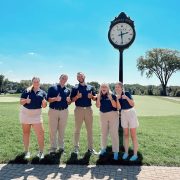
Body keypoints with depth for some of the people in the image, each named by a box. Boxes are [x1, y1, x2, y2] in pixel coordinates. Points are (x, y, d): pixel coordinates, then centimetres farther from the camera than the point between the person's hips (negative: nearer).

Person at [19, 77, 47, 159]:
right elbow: (21, 102, -1)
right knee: (26, 132, 10)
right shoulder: (27, 91, 0)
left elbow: (44, 106, 3)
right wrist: (26, 101, -22)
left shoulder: (43, 93, 4)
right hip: (25, 113, 0)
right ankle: (27, 151, 23)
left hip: (36, 115, 0)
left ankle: (41, 151, 8)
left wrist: (44, 102, -19)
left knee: (40, 133, -5)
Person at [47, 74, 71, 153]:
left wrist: (68, 100, -11)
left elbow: (68, 103, 11)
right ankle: (53, 147, 15)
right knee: (53, 130, 3)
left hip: (64, 111, 3)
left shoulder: (68, 90, 10)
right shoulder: (52, 88, 0)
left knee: (62, 130, 10)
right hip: (53, 111, -2)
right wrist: (55, 99, -23)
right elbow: (48, 99, -5)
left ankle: (61, 147, 21)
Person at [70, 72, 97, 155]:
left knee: (90, 129, 7)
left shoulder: (90, 87, 10)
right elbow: (72, 100, 0)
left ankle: (90, 148, 17)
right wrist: (77, 97, -18)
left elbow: (95, 98, 12)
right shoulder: (75, 88, 3)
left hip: (88, 109, 2)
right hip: (79, 109, -2)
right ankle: (76, 147, 17)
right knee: (77, 129, 5)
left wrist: (91, 96, -9)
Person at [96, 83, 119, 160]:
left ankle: (116, 152, 6)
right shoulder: (99, 96, 3)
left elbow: (115, 106, -14)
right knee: (103, 133, 15)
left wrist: (111, 99, -25)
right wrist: (98, 98, -18)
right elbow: (98, 106, -6)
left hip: (112, 115, -4)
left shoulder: (112, 95, -8)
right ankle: (103, 149, 31)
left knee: (114, 133, -2)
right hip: (103, 115, 4)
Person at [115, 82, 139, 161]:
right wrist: (117, 98, -24)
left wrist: (127, 98, -27)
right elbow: (119, 107, -11)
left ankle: (135, 154, 7)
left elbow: (133, 104, -13)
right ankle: (126, 152, 21)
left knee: (133, 135, -1)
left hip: (131, 113, -4)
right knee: (125, 134, 10)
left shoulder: (127, 93, -11)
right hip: (123, 114, 4)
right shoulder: (116, 96, 0)